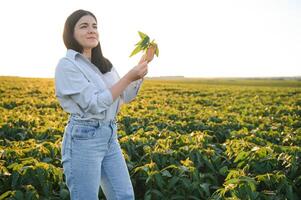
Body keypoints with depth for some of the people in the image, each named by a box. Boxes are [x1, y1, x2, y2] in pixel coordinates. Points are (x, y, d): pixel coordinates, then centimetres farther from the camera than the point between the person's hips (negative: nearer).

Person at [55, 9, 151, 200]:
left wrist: (140, 71, 0)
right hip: (83, 138, -7)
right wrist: (128, 77, -19)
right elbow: (94, 104, -19)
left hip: (110, 136, 7)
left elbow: (125, 97, 13)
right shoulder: (67, 65, -11)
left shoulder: (104, 64, 11)